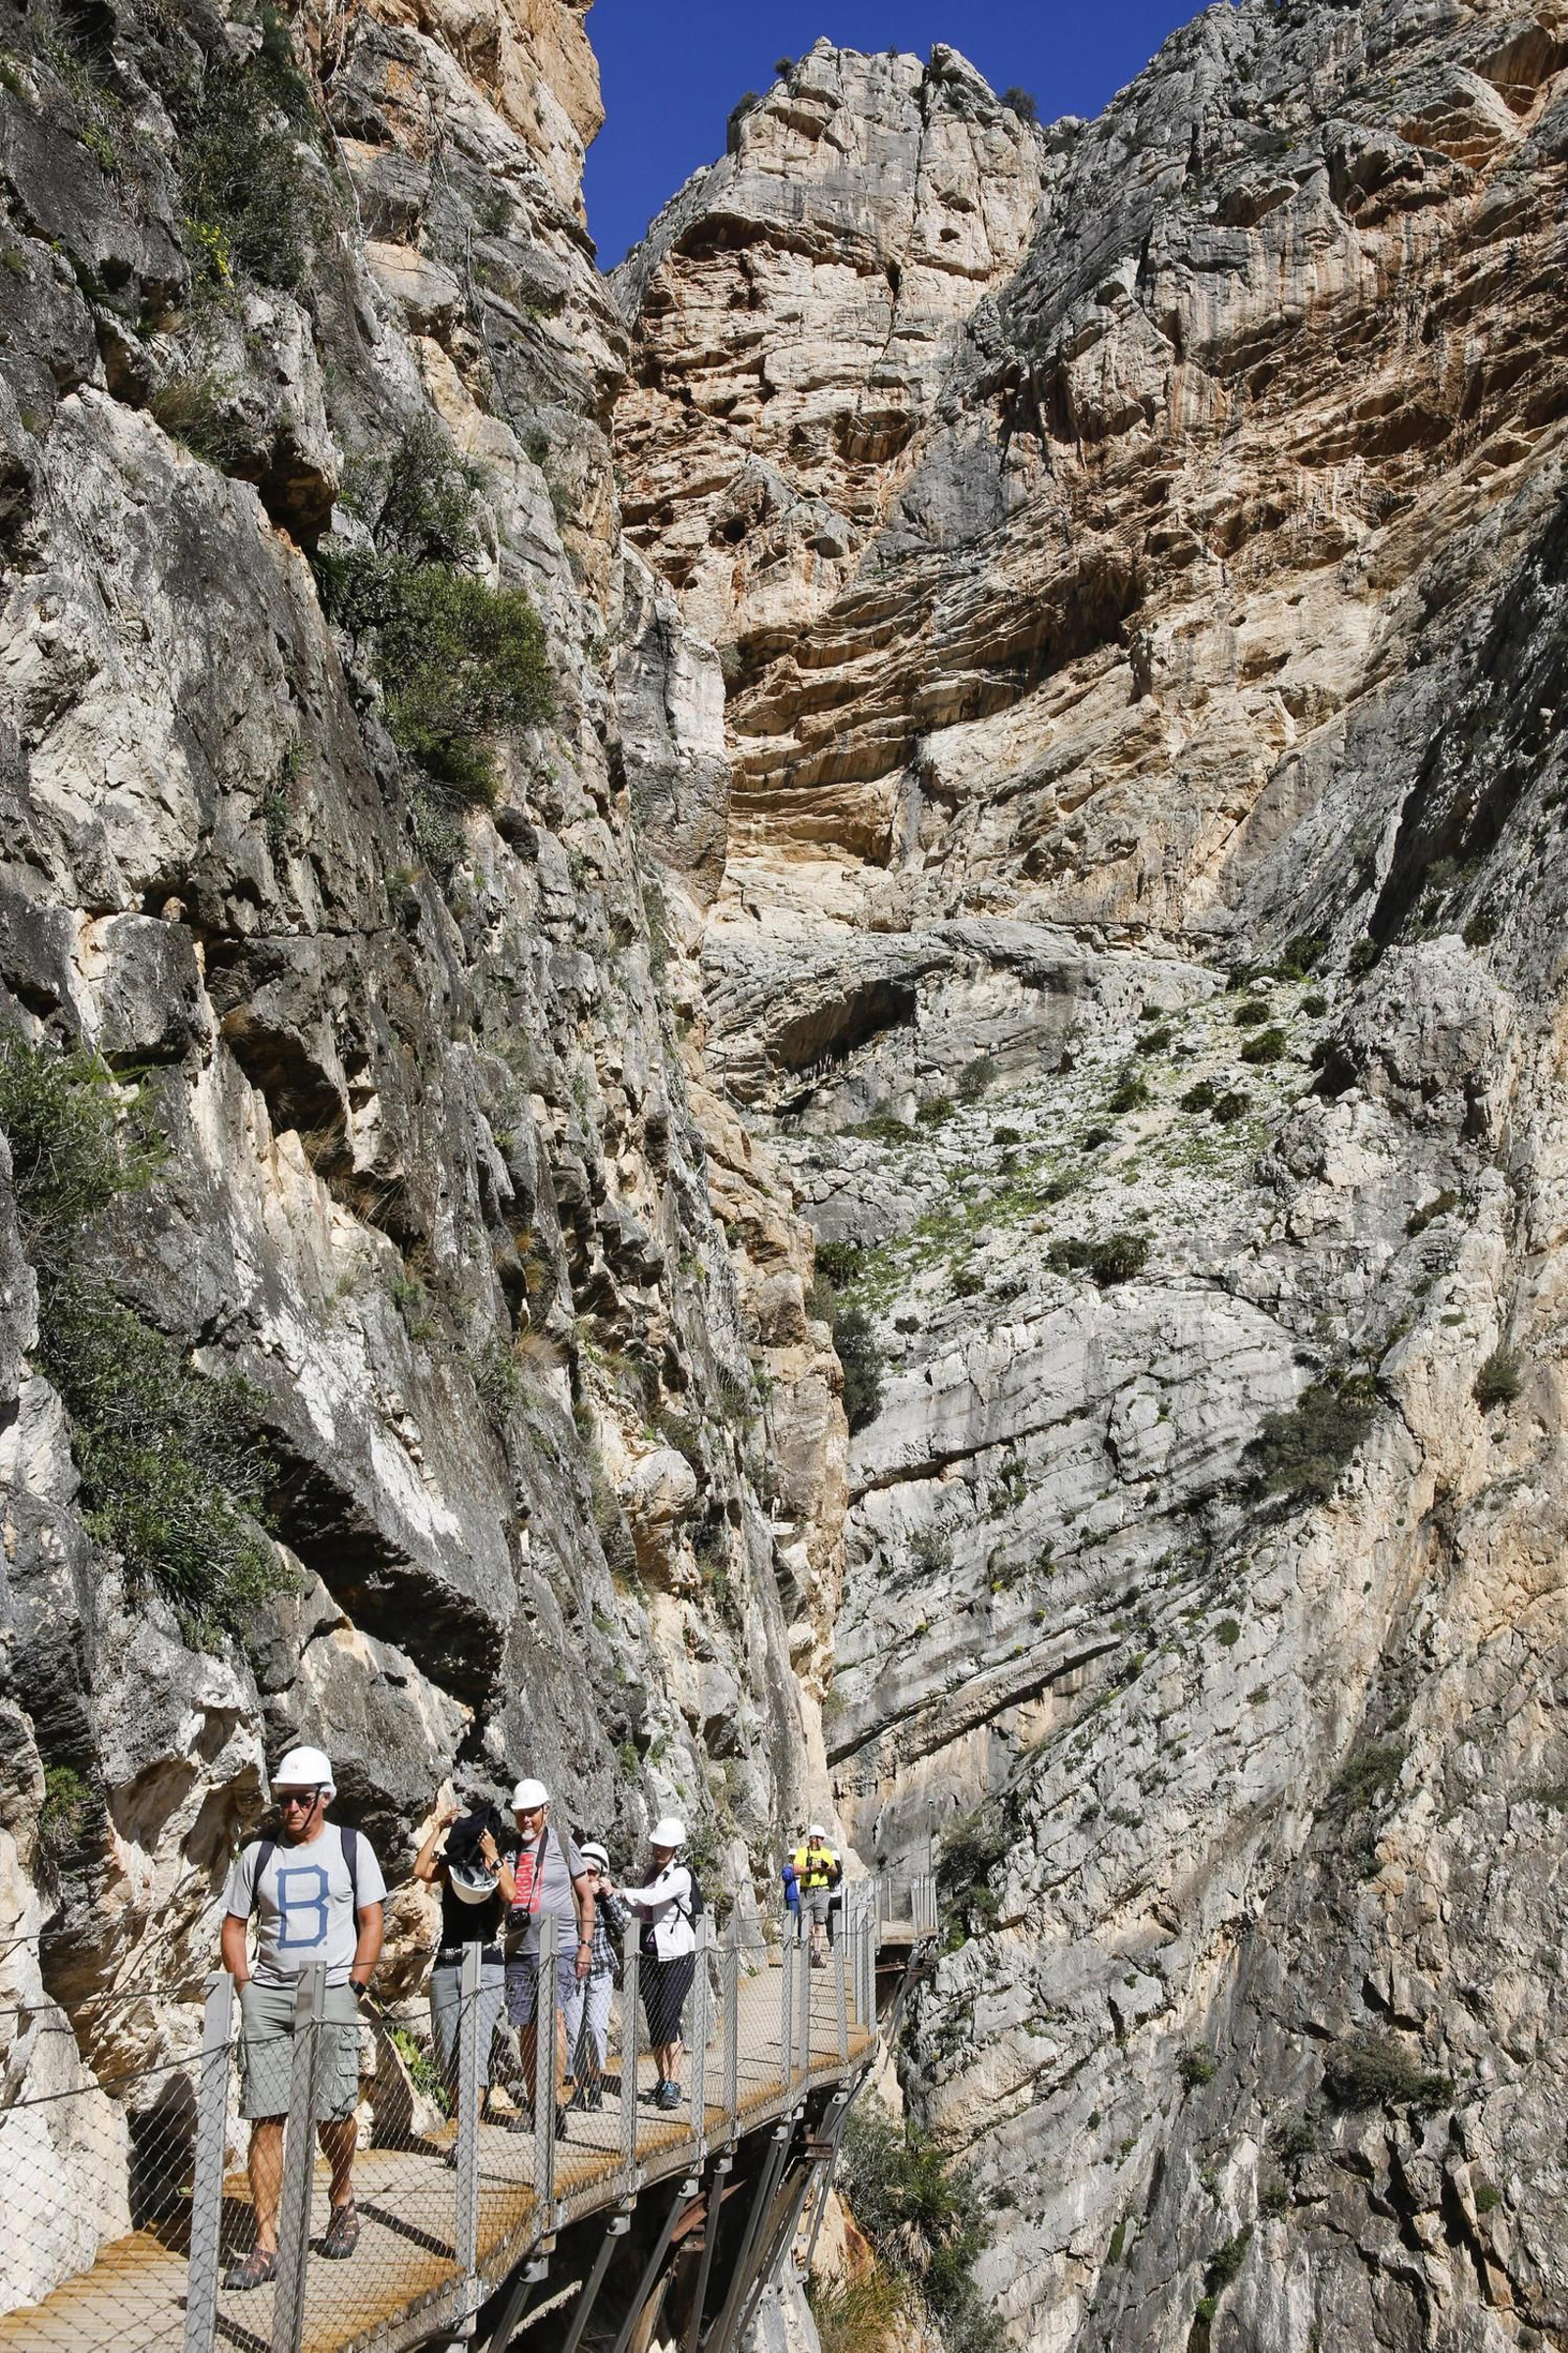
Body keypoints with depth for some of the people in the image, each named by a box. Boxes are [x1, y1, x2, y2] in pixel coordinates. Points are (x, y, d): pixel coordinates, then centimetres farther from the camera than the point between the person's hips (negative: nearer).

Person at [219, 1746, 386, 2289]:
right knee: (265, 2119, -2)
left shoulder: (351, 1846, 5)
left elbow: (372, 1922, 6)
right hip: (267, 1995, 2)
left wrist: (352, 1987, -3)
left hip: (331, 1993, -2)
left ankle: (342, 2199, 27)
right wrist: (246, 1986, 1)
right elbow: (233, 1926, 14)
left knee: (332, 2114, -1)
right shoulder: (257, 1854, 9)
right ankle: (265, 2246, 4)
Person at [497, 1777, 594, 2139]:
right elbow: (509, 1894, -3)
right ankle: (535, 2105, 16)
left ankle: (556, 2099, -17)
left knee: (555, 2018, -17)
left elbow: (586, 1896, 5)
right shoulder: (508, 1848, 8)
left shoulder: (563, 1844, 2)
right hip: (520, 1950, 3)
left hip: (560, 1949, -3)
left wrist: (586, 1945, -1)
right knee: (527, 2028, 7)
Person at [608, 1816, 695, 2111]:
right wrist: (622, 1898, -3)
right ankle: (663, 2081, 15)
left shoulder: (680, 1875, -10)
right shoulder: (651, 1873, 12)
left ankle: (673, 2084, -11)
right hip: (651, 1957, 6)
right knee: (654, 2022, 4)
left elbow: (654, 1897, -24)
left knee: (668, 2019, -14)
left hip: (678, 1956, -6)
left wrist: (617, 1891, -19)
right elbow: (640, 1909, 15)